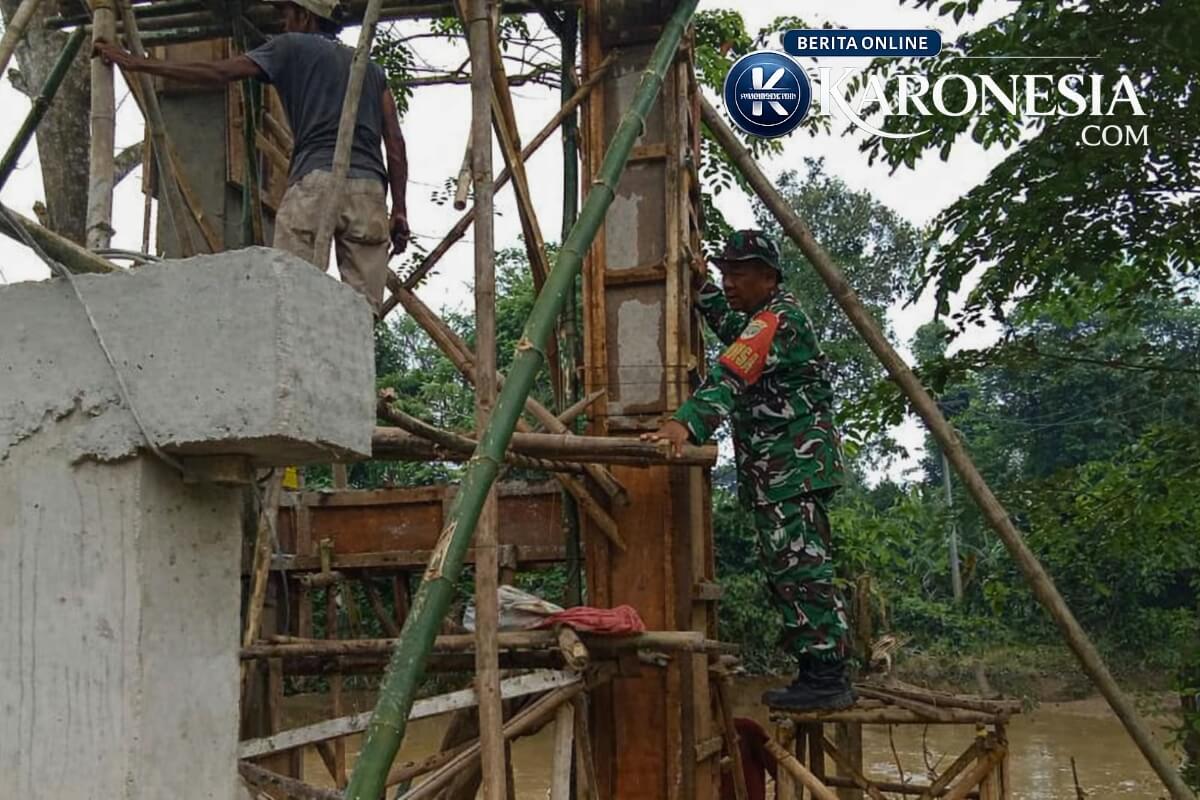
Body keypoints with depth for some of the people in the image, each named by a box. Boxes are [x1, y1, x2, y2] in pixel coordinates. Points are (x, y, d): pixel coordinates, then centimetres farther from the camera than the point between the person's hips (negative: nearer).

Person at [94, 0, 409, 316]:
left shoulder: (292, 47, 15)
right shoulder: (372, 68, 28)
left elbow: (215, 73, 10)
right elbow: (395, 144, 18)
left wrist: (134, 63, 16)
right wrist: (399, 210, 16)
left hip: (316, 180, -4)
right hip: (370, 187, 4)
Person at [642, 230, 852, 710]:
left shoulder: (780, 318, -13)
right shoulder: (763, 319, 21)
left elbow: (731, 376, -28)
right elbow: (730, 327, 42)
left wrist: (686, 424, -40)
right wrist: (700, 284, 28)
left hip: (795, 465, -11)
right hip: (778, 470, 11)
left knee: (800, 568, -13)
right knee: (788, 569, 11)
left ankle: (827, 679, -11)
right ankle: (817, 676, 15)